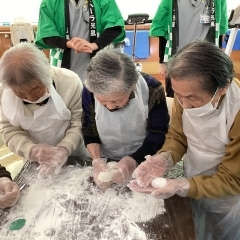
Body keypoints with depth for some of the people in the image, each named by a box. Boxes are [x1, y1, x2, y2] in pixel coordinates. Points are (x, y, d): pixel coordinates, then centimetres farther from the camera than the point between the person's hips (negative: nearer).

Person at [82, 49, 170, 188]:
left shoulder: (152, 89, -22)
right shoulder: (89, 91, -17)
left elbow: (159, 134, -12)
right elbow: (89, 132, -5)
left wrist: (134, 160, -23)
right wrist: (97, 161, -19)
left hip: (144, 161, -1)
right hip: (106, 161, 2)